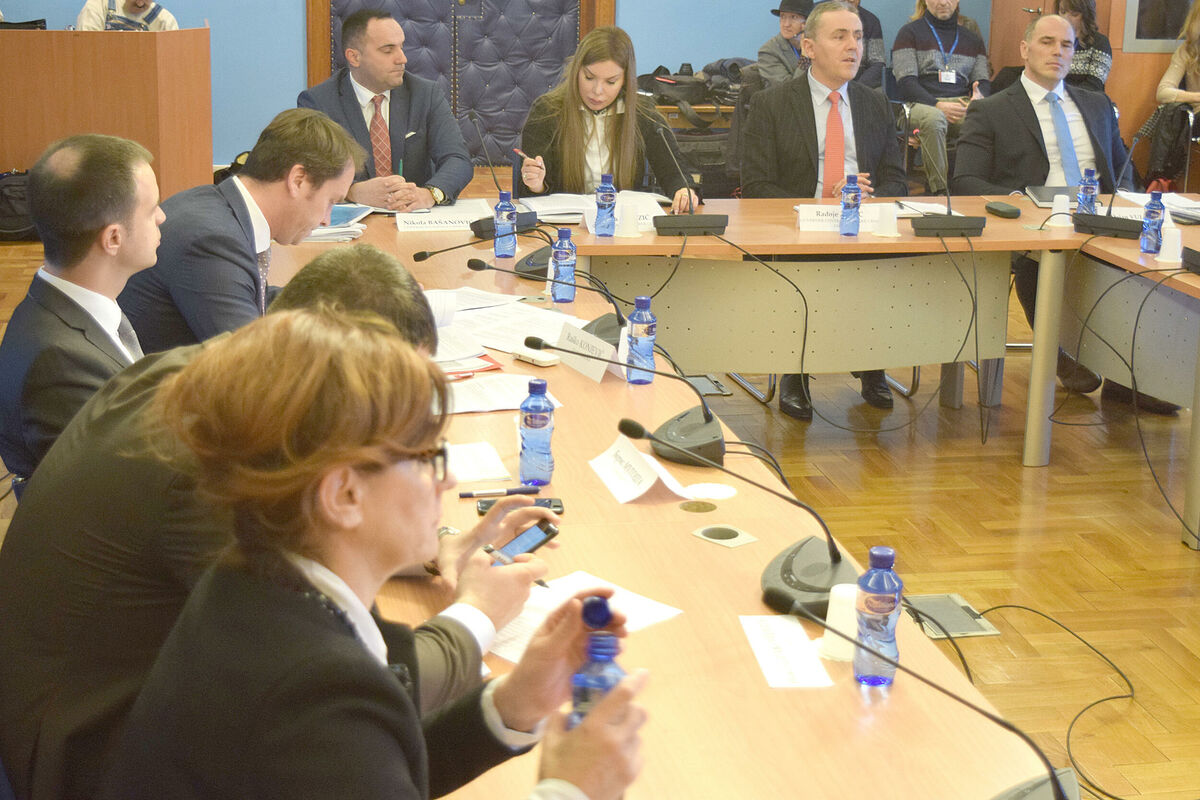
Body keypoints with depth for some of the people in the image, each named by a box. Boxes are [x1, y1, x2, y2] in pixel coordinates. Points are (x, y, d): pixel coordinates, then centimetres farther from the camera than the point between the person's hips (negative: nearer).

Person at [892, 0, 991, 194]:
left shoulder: (972, 39, 26)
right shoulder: (910, 32, 12)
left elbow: (983, 81, 19)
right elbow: (905, 83, 1)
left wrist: (979, 98, -9)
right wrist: (937, 105, -16)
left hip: (962, 104, 3)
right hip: (922, 104, -3)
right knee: (933, 119, -41)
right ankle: (939, 191, -38)